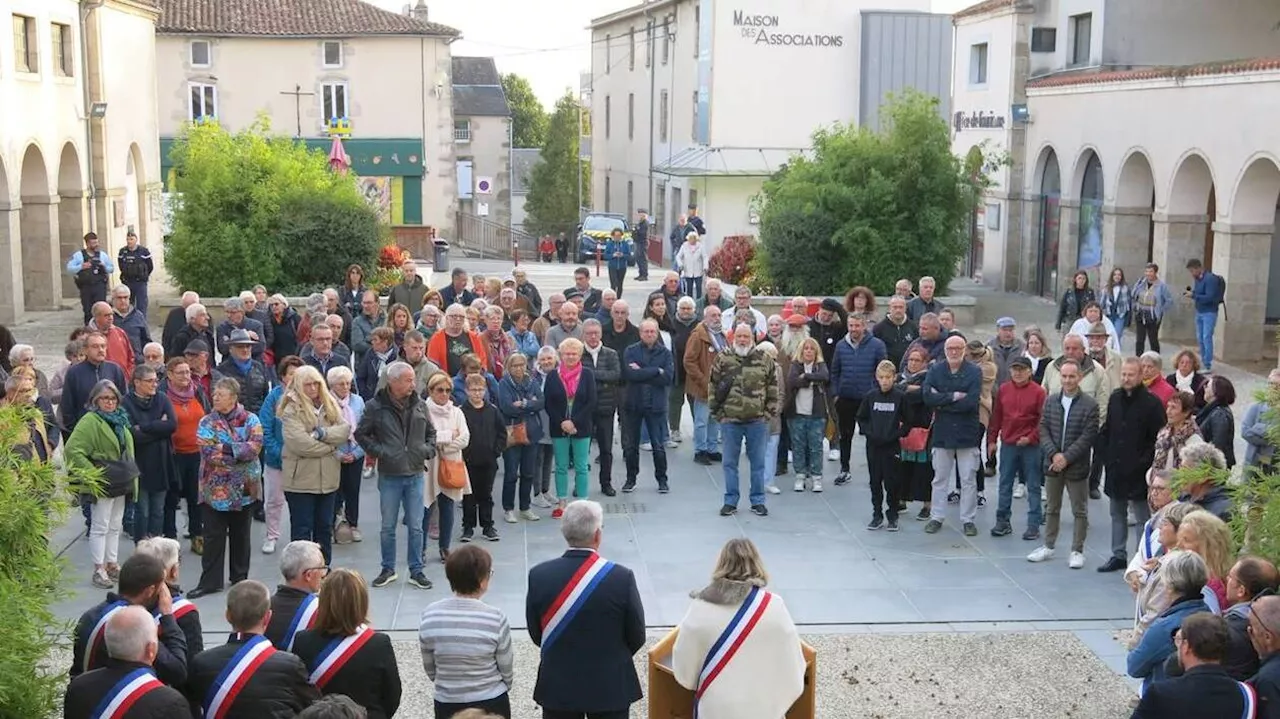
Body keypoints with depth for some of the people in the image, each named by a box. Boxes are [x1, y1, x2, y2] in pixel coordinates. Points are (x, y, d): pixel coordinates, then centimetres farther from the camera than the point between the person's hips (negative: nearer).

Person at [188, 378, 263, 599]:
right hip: (215, 488, 0)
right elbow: (207, 450, -13)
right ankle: (210, 581, 8)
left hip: (243, 488, 0)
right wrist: (239, 451, -14)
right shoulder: (207, 422, 1)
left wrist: (223, 448, -16)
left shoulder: (251, 420, -1)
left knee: (241, 535, 11)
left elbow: (254, 447, -15)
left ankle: (240, 577, 23)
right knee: (213, 536, 2)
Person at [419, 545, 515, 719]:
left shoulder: (430, 616, -11)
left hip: (447, 704, 2)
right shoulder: (495, 618, -19)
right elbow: (507, 668, -7)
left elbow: (429, 668, 1)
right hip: (491, 703, -2)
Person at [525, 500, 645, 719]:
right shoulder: (622, 577, -17)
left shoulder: (539, 575, -12)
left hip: (557, 684, 2)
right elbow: (636, 637, -6)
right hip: (611, 686, -1)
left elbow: (536, 634, -1)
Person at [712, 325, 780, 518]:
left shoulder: (764, 360, 2)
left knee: (758, 463, 7)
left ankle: (757, 501, 18)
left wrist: (770, 411, 0)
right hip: (730, 421, 0)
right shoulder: (723, 359, 0)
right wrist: (717, 412, -2)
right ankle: (730, 502, 16)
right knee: (730, 463, 7)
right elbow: (713, 386, 3)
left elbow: (773, 386, 6)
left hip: (757, 420, 0)